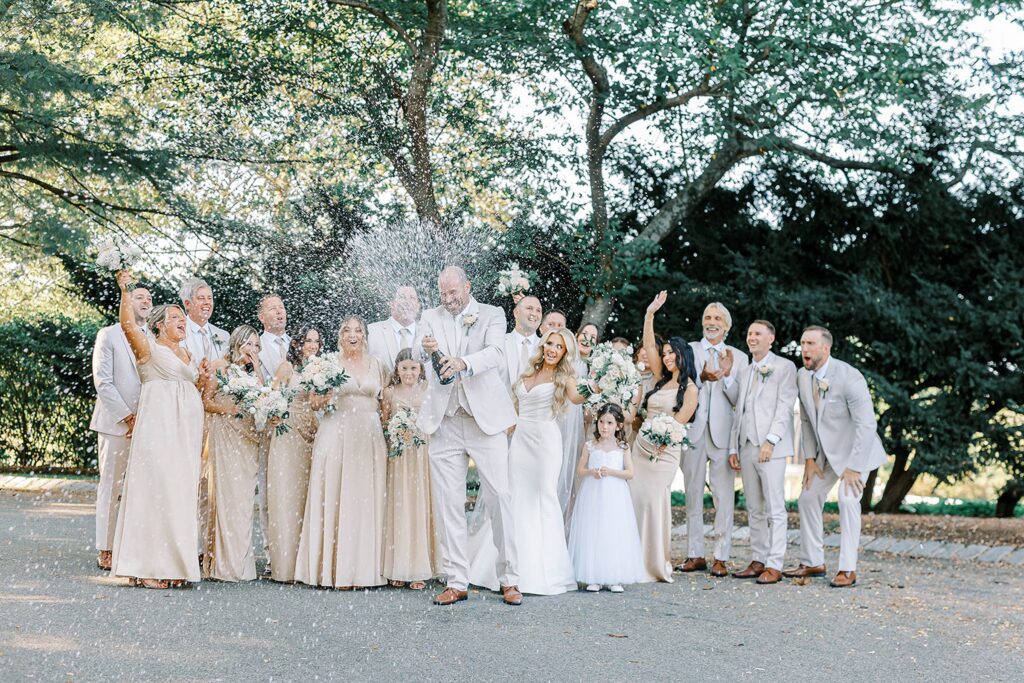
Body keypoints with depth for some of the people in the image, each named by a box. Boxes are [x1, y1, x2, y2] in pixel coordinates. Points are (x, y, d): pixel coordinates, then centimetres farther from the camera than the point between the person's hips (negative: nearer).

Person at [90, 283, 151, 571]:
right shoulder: (109, 335, 3)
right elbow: (102, 381, -4)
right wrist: (127, 417, -10)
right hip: (116, 423, -3)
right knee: (112, 486, -1)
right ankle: (106, 552, 5)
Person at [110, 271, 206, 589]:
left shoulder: (186, 354, 22)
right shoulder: (149, 347, 1)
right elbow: (128, 324, -18)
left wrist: (202, 378, 11)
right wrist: (124, 291, -26)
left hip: (187, 427, 7)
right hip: (159, 424, -7)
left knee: (181, 489, 5)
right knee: (155, 487, -10)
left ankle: (172, 562, 10)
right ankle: (148, 566, -8)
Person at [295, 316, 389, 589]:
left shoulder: (377, 365, 12)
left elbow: (385, 402, 17)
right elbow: (314, 403, 4)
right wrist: (323, 399, -17)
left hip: (370, 437, 2)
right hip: (336, 435, -2)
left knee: (366, 500, -1)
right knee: (334, 498, -5)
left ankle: (364, 568, 5)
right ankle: (335, 567, -1)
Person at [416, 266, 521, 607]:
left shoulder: (492, 314, 6)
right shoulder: (432, 317, 14)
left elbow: (495, 353, -12)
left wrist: (463, 362, -32)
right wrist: (427, 351, -24)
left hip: (484, 419, -2)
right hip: (444, 421, 2)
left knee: (500, 496, -3)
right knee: (447, 503, 2)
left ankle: (509, 579, 6)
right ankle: (456, 582, 8)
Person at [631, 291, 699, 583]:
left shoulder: (690, 388, -4)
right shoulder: (663, 380, 14)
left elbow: (679, 422, -9)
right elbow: (648, 346, 14)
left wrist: (660, 439, -14)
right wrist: (650, 313, 10)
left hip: (664, 451, -7)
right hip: (641, 446, 7)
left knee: (655, 501, -10)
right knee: (634, 500, 1)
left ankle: (658, 564, -2)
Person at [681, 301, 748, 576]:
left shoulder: (738, 357, 9)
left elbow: (740, 400, 1)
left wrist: (728, 375, -13)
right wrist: (702, 377, -17)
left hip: (723, 433, -1)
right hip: (693, 431, 1)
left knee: (724, 497, -4)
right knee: (693, 495, 6)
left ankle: (721, 557, 1)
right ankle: (695, 554, 13)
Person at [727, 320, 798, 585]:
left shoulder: (784, 367, 1)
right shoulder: (744, 373, 21)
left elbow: (785, 407, -8)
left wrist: (770, 441, -17)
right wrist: (733, 447, 12)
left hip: (770, 446, -7)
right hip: (746, 446, 7)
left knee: (774, 508, -6)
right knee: (754, 509, 9)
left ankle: (774, 565, -5)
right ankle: (758, 560, 13)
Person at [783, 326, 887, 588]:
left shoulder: (849, 377, -26)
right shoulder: (803, 376, -5)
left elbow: (867, 424, -26)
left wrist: (853, 467, -26)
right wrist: (809, 458, 0)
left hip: (856, 449, -7)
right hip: (826, 450, 7)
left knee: (848, 499, -21)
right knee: (808, 498, 7)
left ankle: (848, 570, -15)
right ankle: (813, 563, 19)